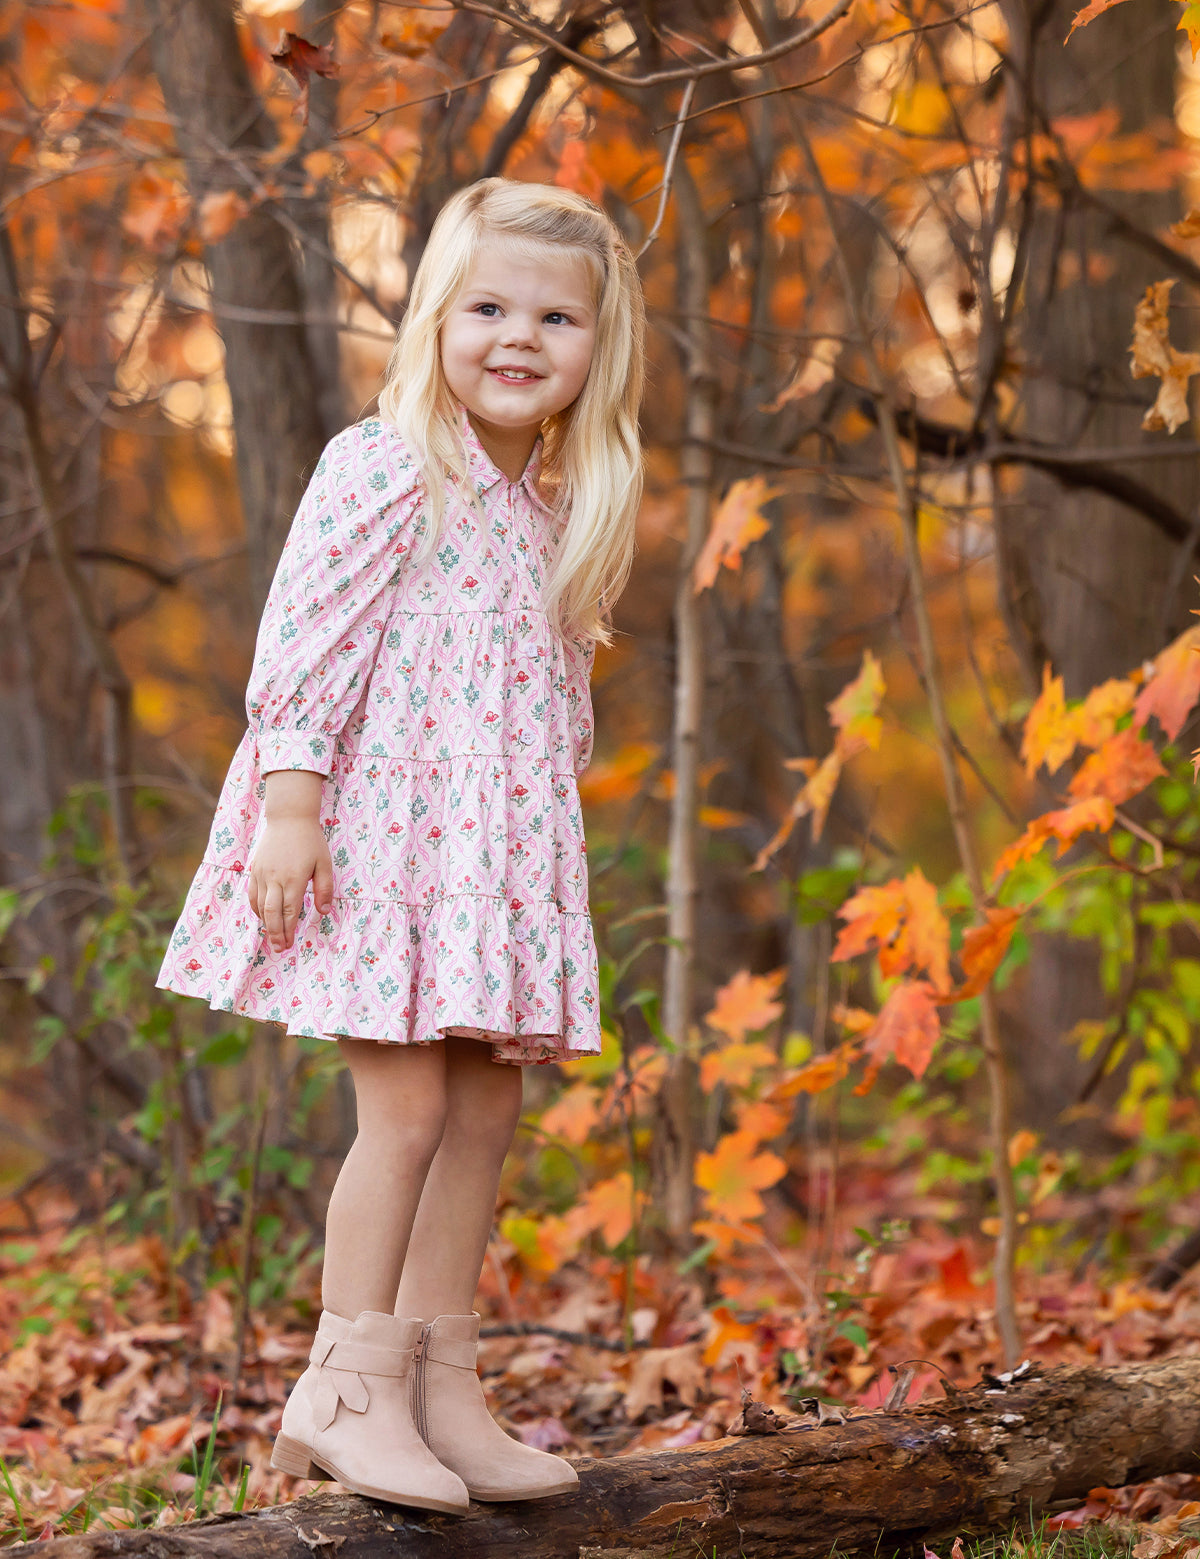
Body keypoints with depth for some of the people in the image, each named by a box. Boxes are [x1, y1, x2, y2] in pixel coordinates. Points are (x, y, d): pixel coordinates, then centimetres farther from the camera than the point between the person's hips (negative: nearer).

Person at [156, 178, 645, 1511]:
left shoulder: (558, 504, 14)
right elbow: (306, 642, -13)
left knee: (487, 1107, 7)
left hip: (502, 840, 8)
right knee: (409, 1104, -9)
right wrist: (290, 802, -19)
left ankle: (441, 1383, 16)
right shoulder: (383, 469, -9)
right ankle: (347, 1389, 2)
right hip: (378, 823, -8)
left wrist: (550, 819, 21)